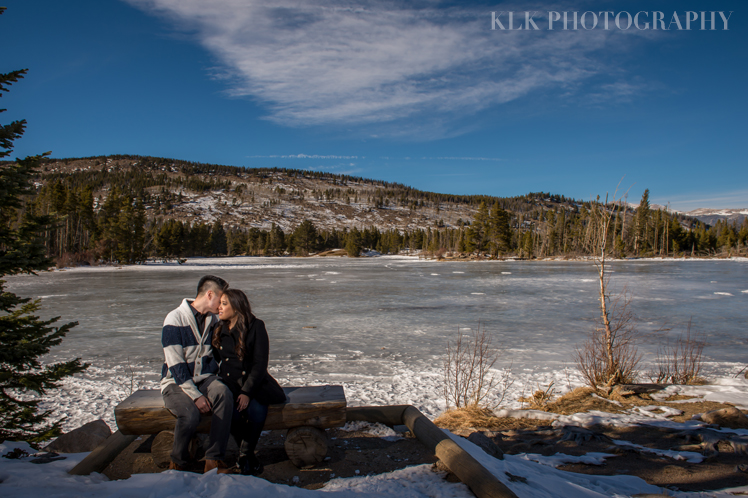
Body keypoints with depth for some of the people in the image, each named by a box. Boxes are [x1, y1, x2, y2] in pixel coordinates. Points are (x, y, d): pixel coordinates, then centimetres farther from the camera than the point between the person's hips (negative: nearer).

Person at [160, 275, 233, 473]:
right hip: (176, 382, -4)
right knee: (191, 413, -34)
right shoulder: (175, 319, -11)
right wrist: (196, 395, -23)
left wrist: (214, 381, -5)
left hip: (204, 379, 4)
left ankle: (214, 460, -23)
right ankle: (177, 463, -5)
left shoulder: (213, 321, 9)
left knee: (224, 395, -30)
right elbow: (176, 366, -16)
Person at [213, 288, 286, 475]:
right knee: (231, 413, -27)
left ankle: (245, 454, -4)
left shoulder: (256, 327, -5)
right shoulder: (218, 330, 7)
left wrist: (247, 392, -19)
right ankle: (248, 455, -1)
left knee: (257, 411, -31)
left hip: (254, 382, -2)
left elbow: (260, 363, -9)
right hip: (229, 383, 2)